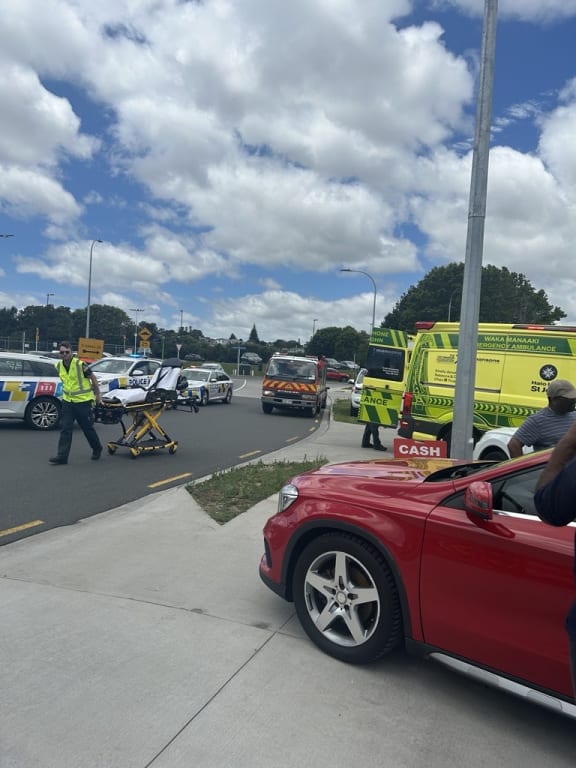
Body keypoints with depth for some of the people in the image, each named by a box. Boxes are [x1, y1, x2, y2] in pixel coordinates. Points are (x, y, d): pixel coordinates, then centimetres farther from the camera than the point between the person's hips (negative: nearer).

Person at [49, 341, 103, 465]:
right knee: (65, 429, -1)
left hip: (83, 401, -5)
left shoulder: (80, 365, -16)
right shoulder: (59, 366, 1)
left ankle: (97, 449, 29)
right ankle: (62, 456, 0)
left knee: (87, 428, 8)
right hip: (67, 401, 5)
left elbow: (93, 379, -6)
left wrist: (98, 395, -1)